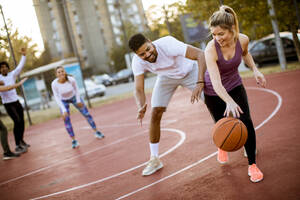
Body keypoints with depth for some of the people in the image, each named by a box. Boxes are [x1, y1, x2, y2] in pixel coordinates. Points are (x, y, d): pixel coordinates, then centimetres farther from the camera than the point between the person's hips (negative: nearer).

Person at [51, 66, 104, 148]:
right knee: (66, 120, -10)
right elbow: (57, 98, -22)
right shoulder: (54, 84, -31)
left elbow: (76, 89, -10)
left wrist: (78, 100, -2)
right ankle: (74, 140, 2)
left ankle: (96, 132, 20)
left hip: (74, 97, 1)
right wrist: (63, 110, -27)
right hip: (63, 101, -1)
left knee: (86, 114, 3)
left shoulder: (71, 79, -31)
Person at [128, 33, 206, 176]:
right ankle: (155, 160, 7)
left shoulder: (167, 44, -40)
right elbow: (139, 89, -25)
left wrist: (200, 83, -54)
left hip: (189, 71, -2)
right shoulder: (137, 62, -27)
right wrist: (141, 107, -48)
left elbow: (201, 54, -42)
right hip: (167, 77, 3)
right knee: (155, 115, -7)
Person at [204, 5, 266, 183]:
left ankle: (252, 165, 3)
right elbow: (216, 82, -42)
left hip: (235, 86, 3)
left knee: (246, 122, -12)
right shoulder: (211, 49, -33)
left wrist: (255, 70, -5)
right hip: (214, 93, -2)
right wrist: (229, 102, -58)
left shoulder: (243, 40, -19)